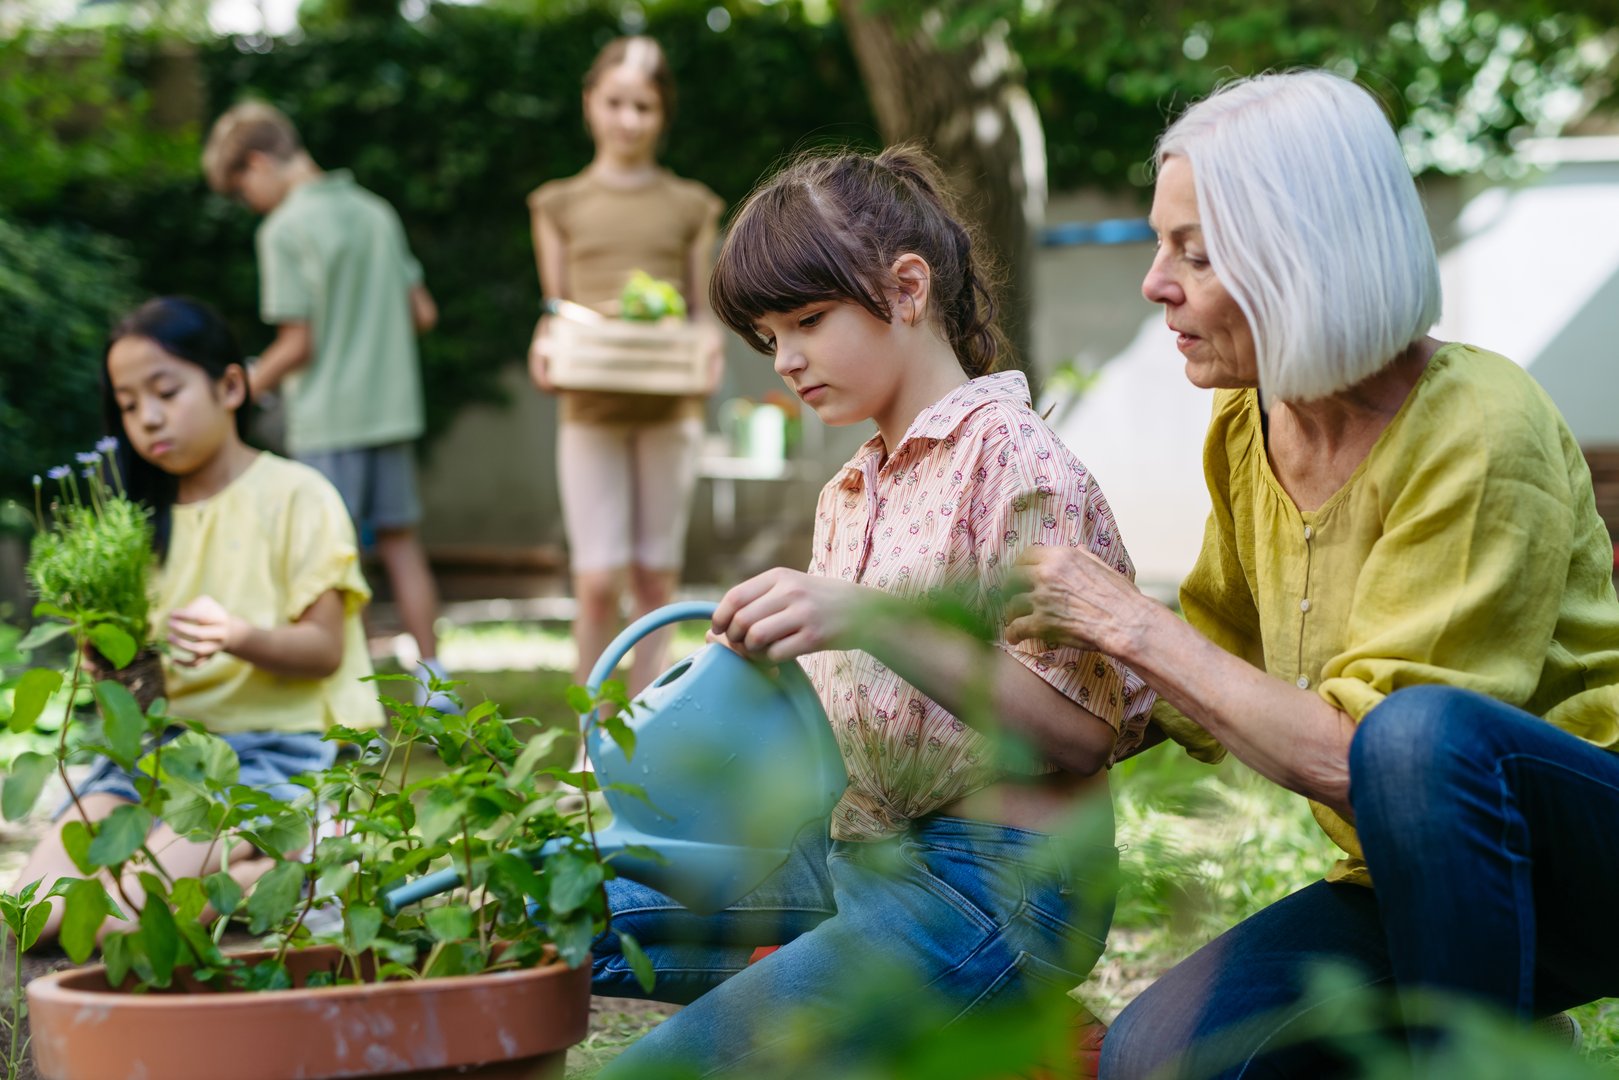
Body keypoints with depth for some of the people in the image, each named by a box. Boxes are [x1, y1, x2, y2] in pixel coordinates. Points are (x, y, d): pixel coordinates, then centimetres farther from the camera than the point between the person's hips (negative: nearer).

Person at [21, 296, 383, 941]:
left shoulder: (295, 495, 0)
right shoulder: (150, 519, 18)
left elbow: (323, 648, -9)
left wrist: (238, 636, -28)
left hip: (279, 743, -6)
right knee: (37, 912, -21)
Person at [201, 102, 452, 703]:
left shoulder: (285, 230, -11)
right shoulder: (375, 213, 8)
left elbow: (299, 342, -13)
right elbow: (422, 313, 11)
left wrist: (243, 388, 1)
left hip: (328, 417, -6)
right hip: (392, 405, 6)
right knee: (400, 542, 13)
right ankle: (433, 681, 15)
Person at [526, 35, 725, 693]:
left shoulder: (689, 207, 10)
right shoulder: (562, 206, 10)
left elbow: (703, 311, 11)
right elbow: (553, 311, 11)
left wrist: (708, 351, -11)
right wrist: (544, 350, -11)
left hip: (668, 409, 1)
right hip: (590, 410, -1)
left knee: (655, 579, 3)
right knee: (597, 582, -9)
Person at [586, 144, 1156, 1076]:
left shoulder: (1008, 456, -9)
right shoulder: (848, 497, 18)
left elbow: (1082, 726, -16)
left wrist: (870, 624, -26)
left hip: (994, 880, -9)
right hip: (856, 853, 9)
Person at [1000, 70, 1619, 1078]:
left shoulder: (1478, 435, -20)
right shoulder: (1248, 429, 4)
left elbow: (1347, 753, -24)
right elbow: (1215, 688, 18)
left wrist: (1135, 625, -19)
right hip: (1415, 873, 7)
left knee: (1419, 733, -38)